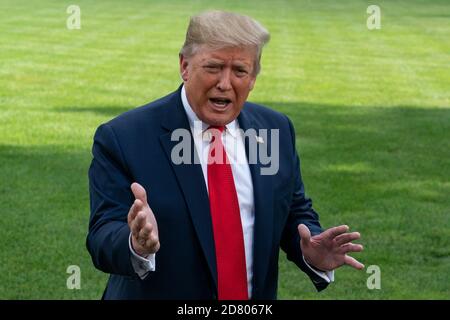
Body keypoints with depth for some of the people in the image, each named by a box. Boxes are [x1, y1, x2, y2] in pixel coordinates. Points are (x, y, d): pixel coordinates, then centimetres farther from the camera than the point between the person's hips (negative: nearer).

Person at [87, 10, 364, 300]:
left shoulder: (278, 130, -2)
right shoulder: (122, 139, -15)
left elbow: (295, 216, 5)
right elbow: (103, 240, -20)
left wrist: (311, 253, -16)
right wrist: (137, 245, -41)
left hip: (257, 297, 4)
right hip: (156, 292, -4)